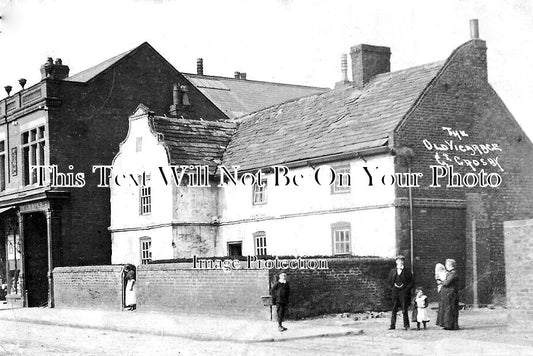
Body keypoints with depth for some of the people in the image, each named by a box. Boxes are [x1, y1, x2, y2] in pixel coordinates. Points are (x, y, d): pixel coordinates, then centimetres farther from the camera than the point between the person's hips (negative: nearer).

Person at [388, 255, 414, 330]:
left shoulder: (407, 271, 3)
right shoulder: (393, 271, 11)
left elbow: (411, 282, 2)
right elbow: (390, 281, 17)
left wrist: (407, 288, -6)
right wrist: (392, 287, 6)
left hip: (404, 291, -2)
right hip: (395, 291, 2)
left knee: (404, 309, -3)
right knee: (394, 309, 2)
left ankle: (406, 325, 4)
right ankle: (392, 325, 5)